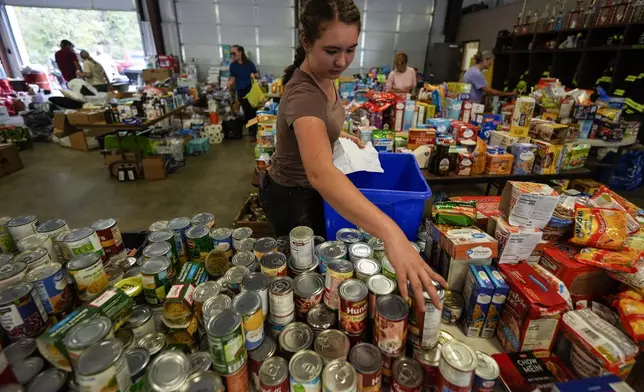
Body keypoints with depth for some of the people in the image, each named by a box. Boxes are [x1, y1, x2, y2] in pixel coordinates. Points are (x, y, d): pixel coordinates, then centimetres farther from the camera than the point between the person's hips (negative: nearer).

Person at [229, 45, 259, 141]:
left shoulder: (249, 63, -4)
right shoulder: (232, 65, 2)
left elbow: (257, 75, 2)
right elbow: (232, 79, 4)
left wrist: (253, 75, -19)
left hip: (251, 90, -2)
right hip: (241, 91, 3)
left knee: (252, 111, -3)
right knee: (246, 111, 11)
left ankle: (254, 133, 2)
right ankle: (250, 130, 27)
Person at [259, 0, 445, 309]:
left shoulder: (324, 76, -6)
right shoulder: (303, 94, -36)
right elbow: (320, 173, -56)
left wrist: (339, 135, 2)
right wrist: (390, 233, -65)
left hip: (307, 189, 8)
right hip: (291, 197, -8)